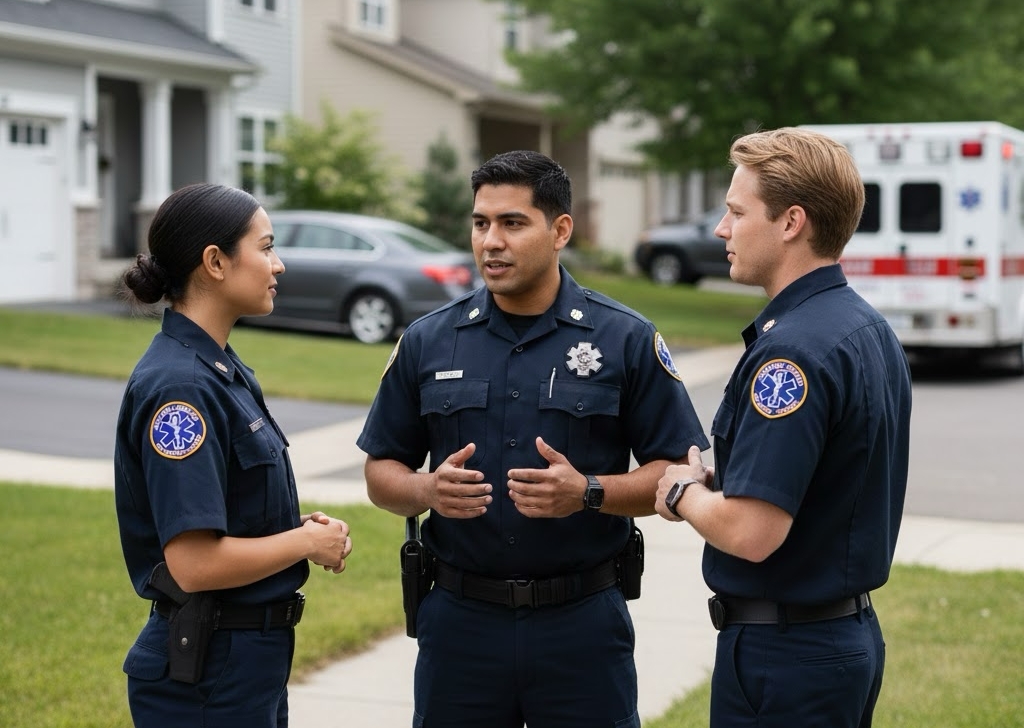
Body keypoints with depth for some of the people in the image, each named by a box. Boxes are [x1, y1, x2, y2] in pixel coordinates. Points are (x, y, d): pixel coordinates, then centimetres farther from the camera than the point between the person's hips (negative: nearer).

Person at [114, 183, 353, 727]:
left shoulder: (223, 370, 9)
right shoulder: (180, 385, -20)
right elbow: (194, 563, -25)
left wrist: (301, 526, 2)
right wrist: (308, 542, -12)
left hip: (253, 656, 9)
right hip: (205, 670, -9)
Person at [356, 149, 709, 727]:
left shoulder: (627, 340, -2)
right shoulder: (428, 342, 5)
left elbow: (681, 473, -2)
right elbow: (382, 472, 10)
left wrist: (588, 493, -19)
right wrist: (427, 491, -13)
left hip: (583, 621, -2)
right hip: (459, 620, 2)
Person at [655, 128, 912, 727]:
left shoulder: (793, 349, -23)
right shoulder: (870, 329, 8)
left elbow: (751, 532, -28)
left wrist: (683, 492, -8)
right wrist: (717, 482, 5)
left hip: (783, 654, -10)